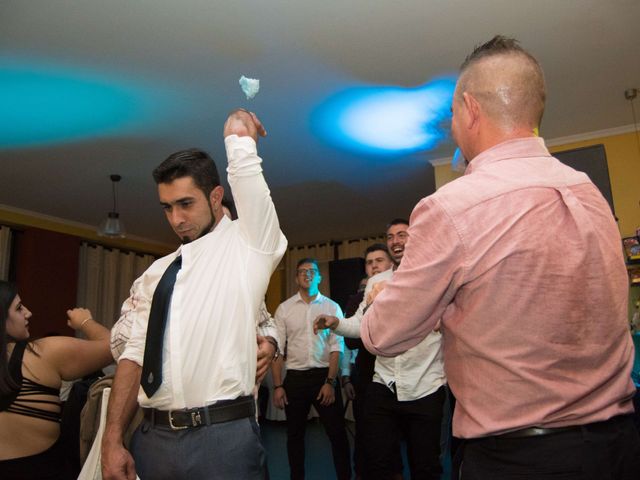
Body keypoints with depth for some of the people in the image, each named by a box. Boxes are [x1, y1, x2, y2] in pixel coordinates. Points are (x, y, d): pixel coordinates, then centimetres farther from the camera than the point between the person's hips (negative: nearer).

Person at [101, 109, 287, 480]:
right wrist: (113, 441, 2)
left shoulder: (247, 247, 0)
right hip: (152, 439, 4)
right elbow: (135, 355, 8)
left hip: (224, 437, -4)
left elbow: (249, 180, -13)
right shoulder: (157, 273, 11)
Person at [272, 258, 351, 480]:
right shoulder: (284, 308, 1)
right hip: (295, 377, 1)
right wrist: (277, 386, -6)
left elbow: (336, 347, -3)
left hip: (324, 375, -1)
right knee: (295, 434, 15)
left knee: (337, 432, 6)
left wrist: (330, 382, -11)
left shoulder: (332, 307, 0)